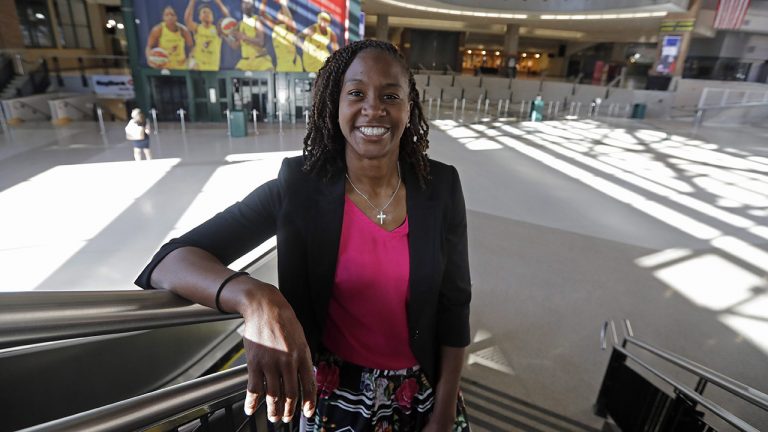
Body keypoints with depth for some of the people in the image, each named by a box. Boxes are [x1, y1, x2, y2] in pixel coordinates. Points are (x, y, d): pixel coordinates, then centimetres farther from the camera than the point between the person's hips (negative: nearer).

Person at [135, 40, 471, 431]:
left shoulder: (441, 187, -14)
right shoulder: (298, 188, -18)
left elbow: (454, 303, -6)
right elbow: (171, 261, -20)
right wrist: (256, 298, -41)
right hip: (333, 395, 0)